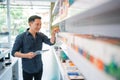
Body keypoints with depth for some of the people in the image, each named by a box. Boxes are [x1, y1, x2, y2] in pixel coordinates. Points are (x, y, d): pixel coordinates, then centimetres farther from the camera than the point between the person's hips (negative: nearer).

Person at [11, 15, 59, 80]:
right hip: (27, 69, -4)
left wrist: (53, 35, -32)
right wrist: (26, 55, -27)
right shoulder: (21, 37, -13)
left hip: (39, 68, 4)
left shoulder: (41, 35, -1)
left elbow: (51, 42, -12)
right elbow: (13, 52, -12)